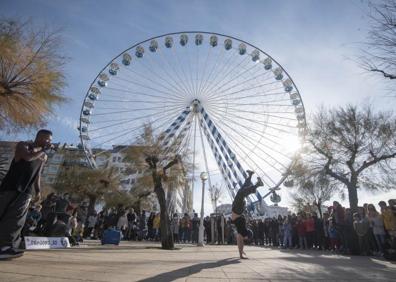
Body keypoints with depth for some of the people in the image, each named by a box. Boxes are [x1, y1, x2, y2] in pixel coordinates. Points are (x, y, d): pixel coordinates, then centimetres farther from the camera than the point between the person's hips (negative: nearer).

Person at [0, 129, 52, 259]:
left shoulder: (44, 156, 14)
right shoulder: (23, 145, -2)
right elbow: (28, 157, -25)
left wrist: (38, 191, 13)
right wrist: (43, 149, -13)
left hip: (26, 191, 4)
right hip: (11, 187, -4)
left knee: (17, 220, -1)